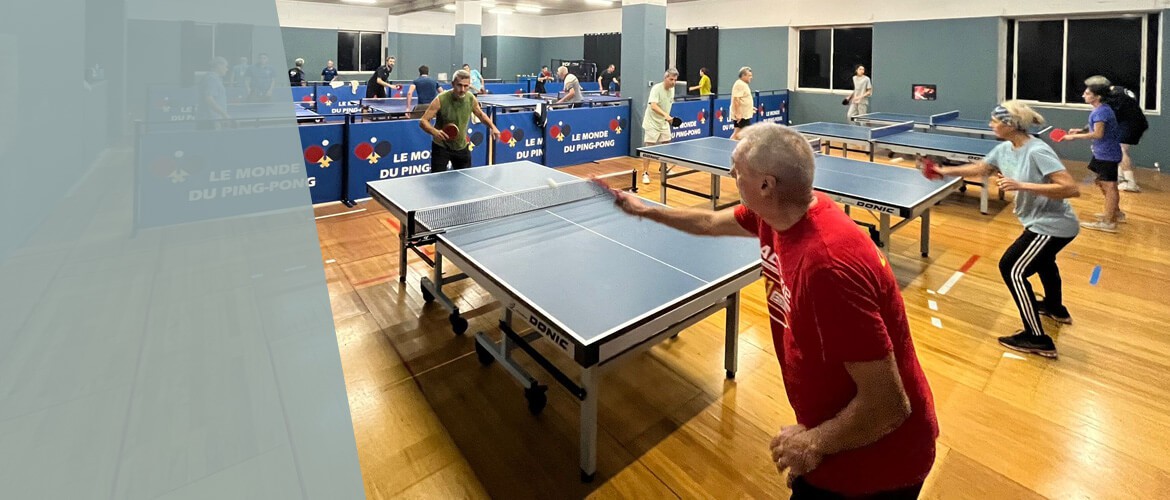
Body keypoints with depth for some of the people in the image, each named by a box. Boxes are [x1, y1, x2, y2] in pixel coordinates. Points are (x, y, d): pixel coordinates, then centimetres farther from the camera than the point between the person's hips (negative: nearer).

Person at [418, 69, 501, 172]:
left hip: (462, 147, 4)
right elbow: (423, 121, -20)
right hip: (441, 147, -4)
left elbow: (481, 114, 13)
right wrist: (434, 132, -39)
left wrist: (493, 127, -1)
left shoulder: (471, 98, -9)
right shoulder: (441, 100, -21)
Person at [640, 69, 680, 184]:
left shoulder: (672, 89, 3)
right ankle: (645, 173, -1)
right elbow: (653, 106, -33)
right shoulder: (656, 88, -21)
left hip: (664, 123, 7)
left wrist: (669, 117, 15)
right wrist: (665, 115, -45)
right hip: (652, 123, -7)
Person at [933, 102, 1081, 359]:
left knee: (1011, 268, -12)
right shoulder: (1004, 149, -3)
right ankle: (1056, 308, 61)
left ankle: (1038, 340, -5)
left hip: (1054, 225, -11)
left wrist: (1022, 186, -37)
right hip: (1043, 222, 11)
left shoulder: (1037, 151, -28)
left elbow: (1072, 189, -32)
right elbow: (980, 168, 16)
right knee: (1041, 259, 33)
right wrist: (946, 171, 10)